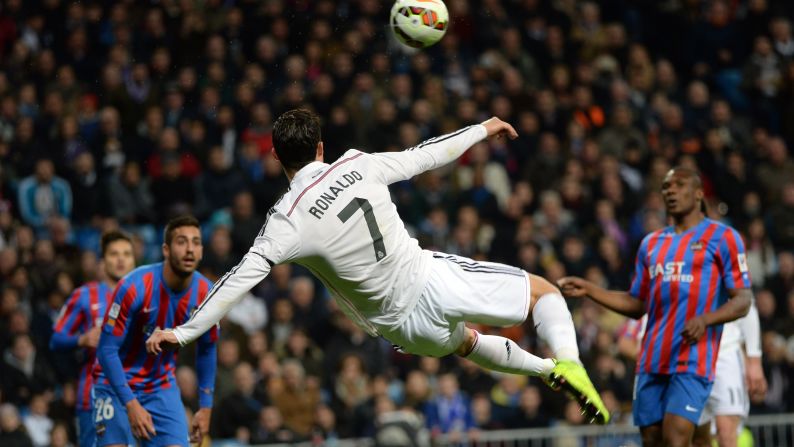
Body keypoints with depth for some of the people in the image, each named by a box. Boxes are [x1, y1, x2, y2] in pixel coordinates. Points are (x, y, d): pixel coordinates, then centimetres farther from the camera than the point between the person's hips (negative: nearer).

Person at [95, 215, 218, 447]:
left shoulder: (205, 293, -9)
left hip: (162, 387, 4)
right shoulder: (134, 287, -24)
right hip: (116, 383, -4)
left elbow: (207, 350, 8)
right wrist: (131, 404, -27)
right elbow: (107, 349, -21)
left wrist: (205, 407, 6)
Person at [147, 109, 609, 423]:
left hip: (403, 323, 1)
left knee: (466, 341, 37)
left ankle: (549, 368, 41)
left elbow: (244, 276, -20)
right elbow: (424, 156, 6)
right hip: (432, 280, -1)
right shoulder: (357, 165, -7)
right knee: (544, 290, 13)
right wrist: (482, 129, 23)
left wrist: (183, 333, -19)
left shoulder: (289, 218, -13)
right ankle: (568, 360, -15)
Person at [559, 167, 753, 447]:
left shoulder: (721, 237, 2)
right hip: (652, 361, 6)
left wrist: (705, 319, -22)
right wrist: (588, 290, 13)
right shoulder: (651, 244, 20)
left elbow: (743, 301, -4)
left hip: (693, 360, -6)